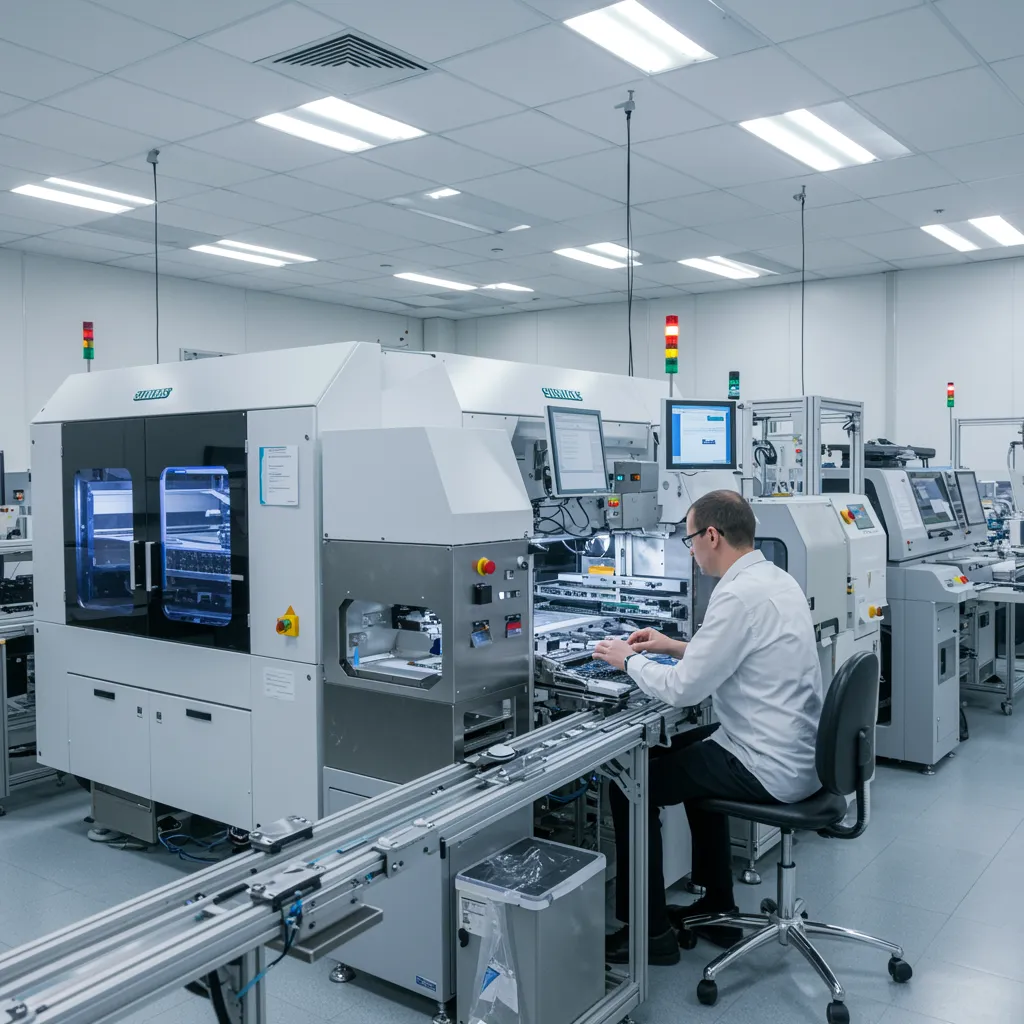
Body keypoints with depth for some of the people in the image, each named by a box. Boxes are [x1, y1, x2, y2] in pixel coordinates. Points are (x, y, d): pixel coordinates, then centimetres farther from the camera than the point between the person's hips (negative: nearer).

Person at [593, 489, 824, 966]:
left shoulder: (739, 595, -24)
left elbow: (683, 690, -21)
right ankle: (716, 907, 35)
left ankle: (651, 931, 12)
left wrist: (629, 660, -4)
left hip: (769, 766, -10)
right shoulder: (777, 578, 7)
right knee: (685, 749, 31)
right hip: (801, 751, 10)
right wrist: (676, 646, 18)